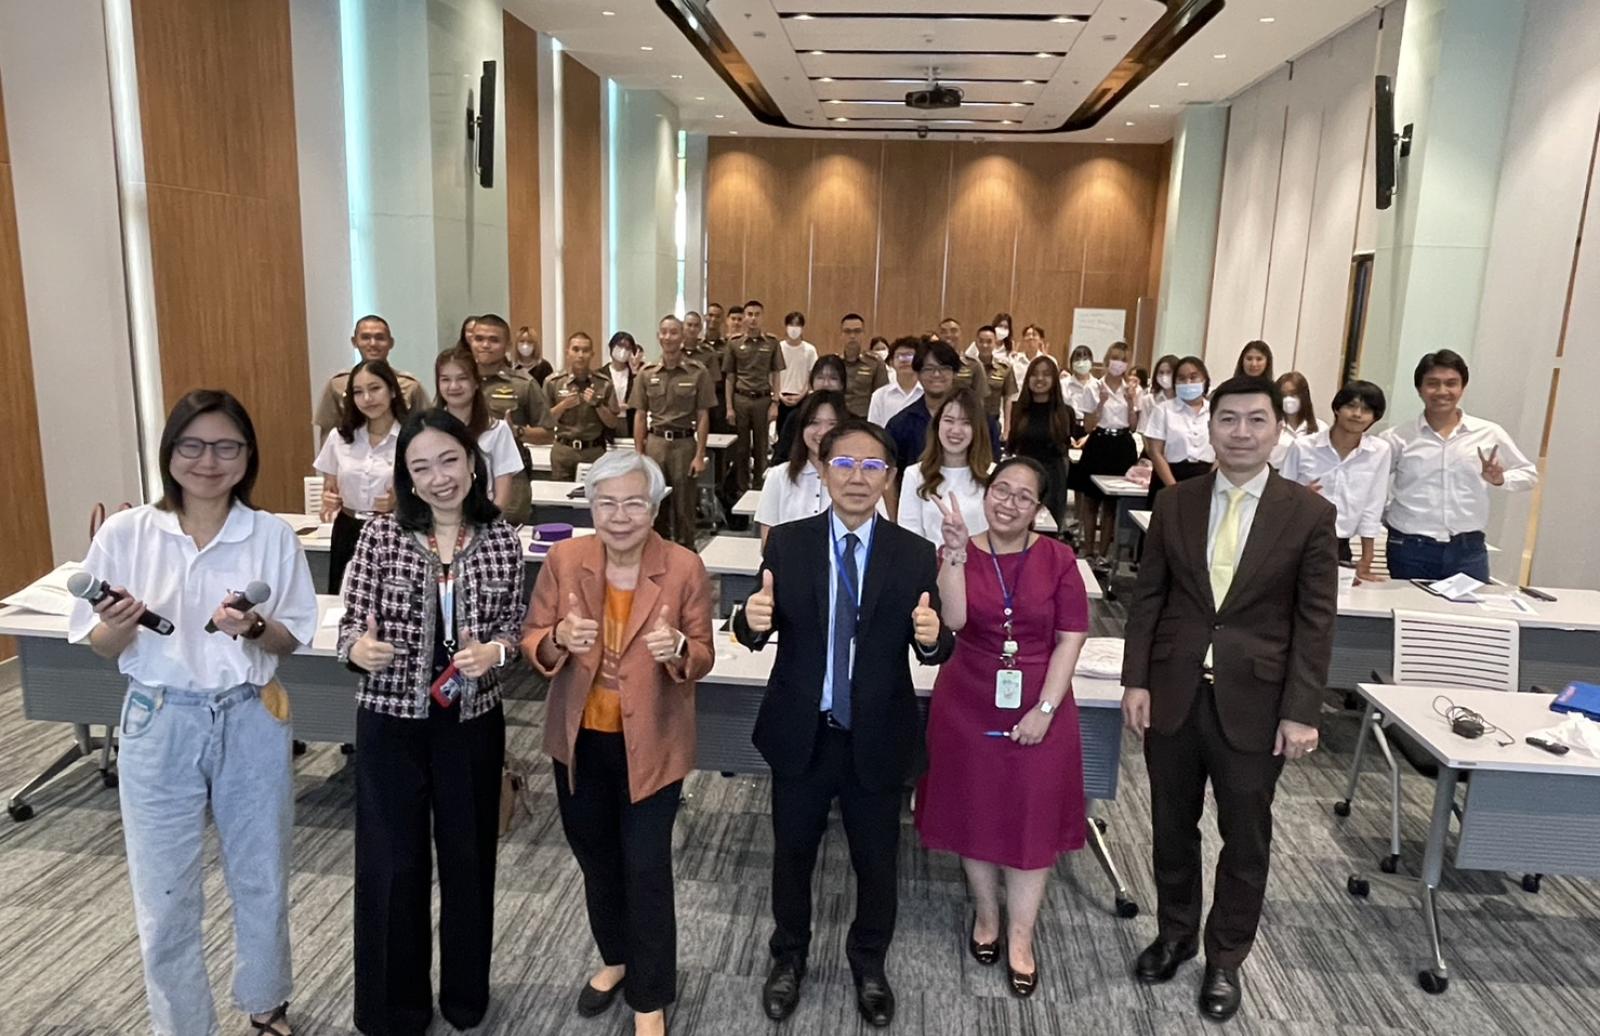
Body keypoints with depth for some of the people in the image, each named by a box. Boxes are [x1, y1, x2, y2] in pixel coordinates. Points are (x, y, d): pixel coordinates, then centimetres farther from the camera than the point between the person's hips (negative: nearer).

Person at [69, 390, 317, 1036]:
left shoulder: (273, 536, -6)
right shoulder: (125, 533, -7)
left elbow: (293, 640, -1)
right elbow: (99, 648, 0)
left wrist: (253, 628, -21)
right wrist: (120, 625, -22)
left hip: (252, 723, 1)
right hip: (158, 726, 0)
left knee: (261, 881, 17)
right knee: (165, 899, 10)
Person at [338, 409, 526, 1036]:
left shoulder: (502, 540, -4)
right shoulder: (380, 536, -8)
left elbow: (515, 625, 2)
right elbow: (351, 625, -5)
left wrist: (495, 650, -19)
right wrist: (359, 648, -27)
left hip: (472, 724, 2)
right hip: (390, 724, -1)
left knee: (469, 857, 15)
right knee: (390, 865, 8)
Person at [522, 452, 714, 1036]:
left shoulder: (684, 568, -15)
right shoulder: (564, 560, -9)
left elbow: (703, 657, -8)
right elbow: (532, 642, -3)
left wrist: (679, 649, -30)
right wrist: (559, 638, -25)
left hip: (650, 744, -3)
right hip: (579, 741, 4)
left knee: (646, 867, 4)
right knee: (595, 857, 22)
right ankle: (616, 959, 49)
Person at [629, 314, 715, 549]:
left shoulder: (697, 373, -1)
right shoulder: (646, 374, 6)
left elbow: (703, 417, -2)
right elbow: (640, 416, 8)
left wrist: (700, 455, -7)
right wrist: (638, 454, 2)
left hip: (684, 443, -2)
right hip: (655, 443, 2)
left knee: (684, 508, 4)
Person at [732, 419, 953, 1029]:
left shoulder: (916, 555, -7)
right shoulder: (786, 544, -7)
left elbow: (934, 649, -7)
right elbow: (756, 636, -6)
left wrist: (932, 637, -31)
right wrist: (754, 621, -30)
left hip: (878, 739, 0)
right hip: (800, 735, 0)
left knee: (877, 861, 19)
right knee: (792, 854, 20)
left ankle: (869, 963, 47)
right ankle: (789, 956, 47)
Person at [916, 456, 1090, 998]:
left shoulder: (1057, 557, -6)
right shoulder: (960, 552, -6)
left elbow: (1071, 637, -6)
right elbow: (953, 619, -21)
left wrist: (1045, 708, -12)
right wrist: (956, 552, -32)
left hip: (1037, 707, 0)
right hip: (969, 705, 1)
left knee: (1033, 820, 8)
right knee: (974, 813, 14)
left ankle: (1021, 937, 25)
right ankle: (985, 914, 37)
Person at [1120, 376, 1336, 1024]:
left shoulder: (1309, 515, -5)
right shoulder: (1173, 506, 1)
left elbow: (1315, 622, -5)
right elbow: (1147, 599, 3)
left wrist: (1300, 713, -9)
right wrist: (1136, 681, -2)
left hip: (1254, 703, -2)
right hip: (1172, 696, 2)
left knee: (1245, 839, 13)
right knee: (1172, 827, 16)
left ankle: (1226, 958, 34)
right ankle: (1175, 934, 39)